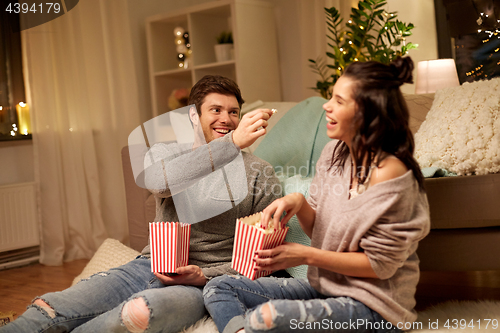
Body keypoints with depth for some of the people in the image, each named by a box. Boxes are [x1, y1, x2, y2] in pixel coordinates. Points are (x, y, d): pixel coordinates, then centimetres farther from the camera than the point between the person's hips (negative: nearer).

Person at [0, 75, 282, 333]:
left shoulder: (259, 174, 3)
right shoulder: (164, 152, 9)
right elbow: (160, 179, -19)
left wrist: (204, 276, -14)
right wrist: (233, 142, -29)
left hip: (205, 283, -3)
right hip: (151, 266, 3)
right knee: (47, 310, -22)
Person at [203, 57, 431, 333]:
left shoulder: (389, 173, -21)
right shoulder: (334, 152, 3)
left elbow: (379, 264, -17)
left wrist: (307, 256, -18)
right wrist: (298, 203, -12)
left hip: (370, 307, -8)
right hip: (323, 286, 8)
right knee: (219, 288, 0)